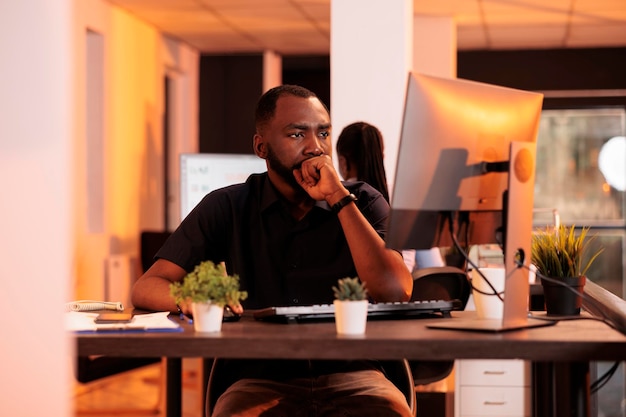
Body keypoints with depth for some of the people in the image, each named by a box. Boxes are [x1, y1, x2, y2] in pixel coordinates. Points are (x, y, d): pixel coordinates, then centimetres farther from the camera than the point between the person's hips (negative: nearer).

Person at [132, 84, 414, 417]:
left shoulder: (362, 201, 8)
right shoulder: (227, 207, 8)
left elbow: (396, 292, -9)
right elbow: (146, 288, 0)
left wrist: (339, 199, -11)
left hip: (352, 376, 1)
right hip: (262, 380, -1)